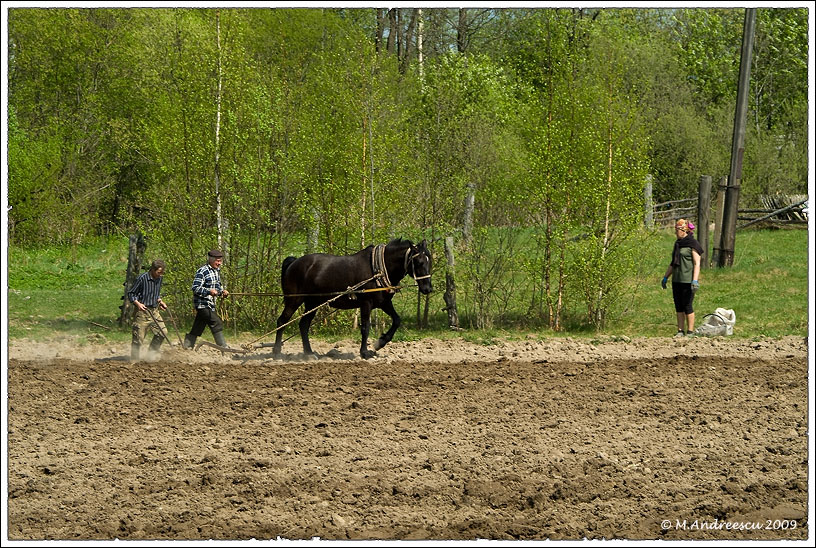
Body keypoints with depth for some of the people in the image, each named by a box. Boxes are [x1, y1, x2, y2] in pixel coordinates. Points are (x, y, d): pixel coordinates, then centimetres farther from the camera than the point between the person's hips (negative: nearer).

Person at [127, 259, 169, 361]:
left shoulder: (159, 279, 6)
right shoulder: (142, 279, -15)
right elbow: (131, 294, -9)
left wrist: (160, 301, 8)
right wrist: (137, 303, -23)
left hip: (154, 311, 7)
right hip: (142, 311, -7)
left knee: (163, 332, 0)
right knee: (138, 337, -4)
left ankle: (152, 354, 17)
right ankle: (134, 359, 7)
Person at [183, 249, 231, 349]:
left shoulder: (216, 271, 15)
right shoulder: (202, 271, -14)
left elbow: (218, 286, 27)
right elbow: (195, 288, -18)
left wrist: (222, 291, 5)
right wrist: (209, 291, -31)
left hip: (210, 304, 9)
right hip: (202, 304, -9)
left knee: (197, 329, 10)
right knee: (216, 324, -12)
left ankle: (186, 348, 15)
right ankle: (223, 347, -10)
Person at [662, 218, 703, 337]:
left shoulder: (693, 244, -8)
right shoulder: (678, 244, 16)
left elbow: (697, 264, -13)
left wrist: (695, 280, -21)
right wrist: (665, 277, 24)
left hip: (688, 281, -8)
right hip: (676, 280, 8)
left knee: (687, 306, -5)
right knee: (678, 306, 7)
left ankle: (690, 332, 2)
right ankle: (680, 331, 13)